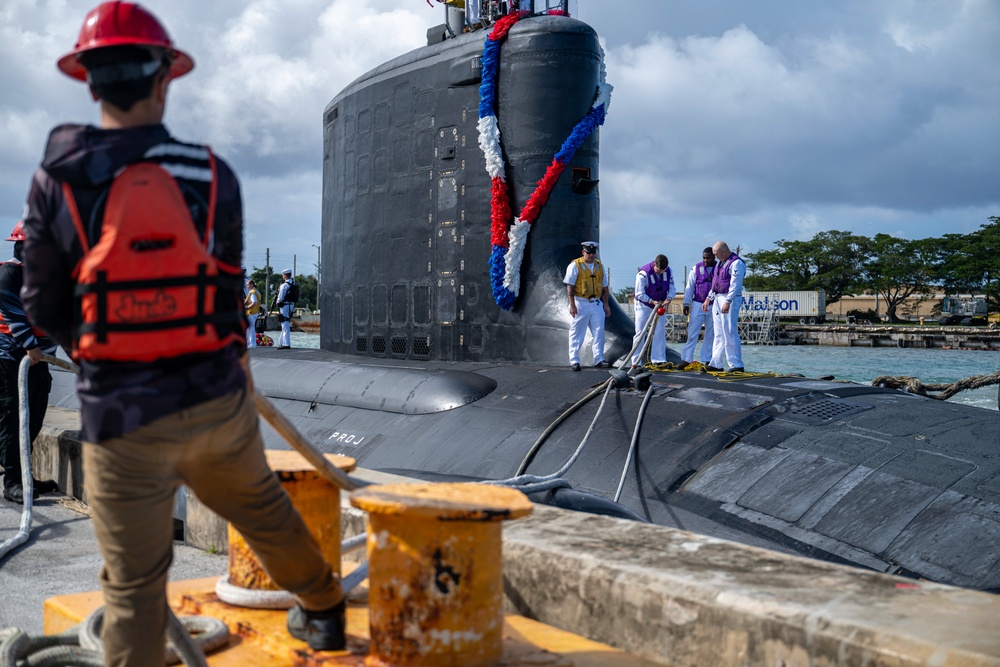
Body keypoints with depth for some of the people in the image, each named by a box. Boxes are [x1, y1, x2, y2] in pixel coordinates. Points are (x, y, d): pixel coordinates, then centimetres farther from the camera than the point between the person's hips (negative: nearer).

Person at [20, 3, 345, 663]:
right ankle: (324, 611, 47)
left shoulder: (57, 180, -7)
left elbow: (44, 306, -1)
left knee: (134, 584, 9)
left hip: (122, 416, -2)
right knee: (261, 504, 28)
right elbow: (230, 287, 3)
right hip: (218, 398, 3)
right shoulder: (212, 174, -3)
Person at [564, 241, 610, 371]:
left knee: (598, 333, 3)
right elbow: (570, 286, -8)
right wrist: (572, 305, -15)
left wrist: (606, 304, 12)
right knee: (577, 333, -1)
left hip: (597, 304, 5)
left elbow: (604, 286, 18)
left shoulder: (600, 266, 13)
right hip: (581, 303, -5)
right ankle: (574, 360, 4)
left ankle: (599, 360, 10)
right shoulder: (575, 265, -4)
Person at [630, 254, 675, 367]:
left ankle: (659, 359, 6)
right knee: (640, 332, -5)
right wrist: (653, 302, -30)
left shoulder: (668, 271, -11)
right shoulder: (643, 274, -27)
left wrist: (668, 299, -25)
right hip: (643, 305, -5)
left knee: (660, 331, 1)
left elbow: (672, 288, -6)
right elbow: (639, 294, -22)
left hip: (659, 305, 5)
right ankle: (636, 362, -3)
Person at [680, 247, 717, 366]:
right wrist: (686, 304, -2)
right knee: (692, 333, -3)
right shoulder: (696, 268, 3)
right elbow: (689, 287, 5)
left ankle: (707, 360, 13)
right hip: (698, 305, -1)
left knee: (711, 335, 6)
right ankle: (686, 359, -1)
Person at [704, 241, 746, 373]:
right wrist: (708, 299, 23)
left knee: (729, 333, -9)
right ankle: (716, 364, 13)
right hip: (717, 299, 9)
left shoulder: (736, 263, -12)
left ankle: (736, 365, -5)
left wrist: (727, 302, -25)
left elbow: (735, 285, -20)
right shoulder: (721, 263, 18)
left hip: (730, 299, -9)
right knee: (719, 334, 10)